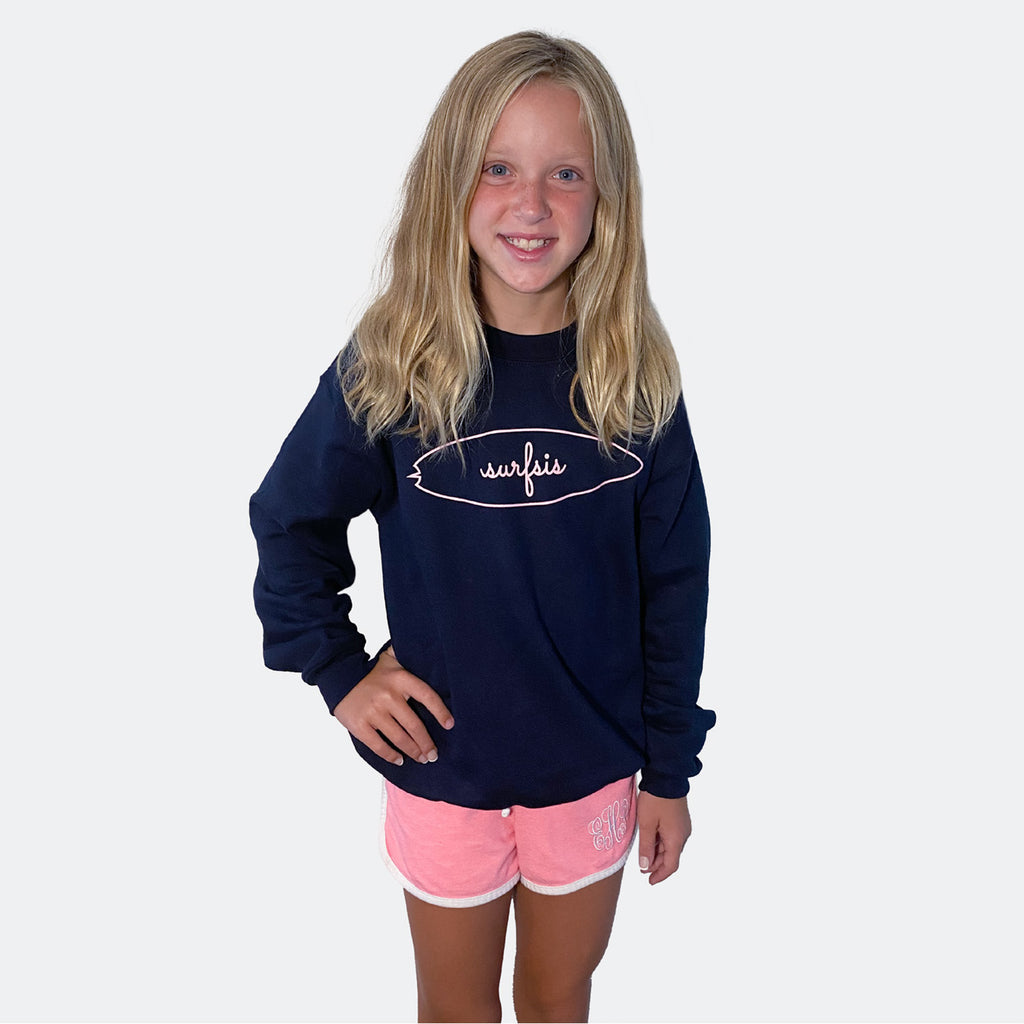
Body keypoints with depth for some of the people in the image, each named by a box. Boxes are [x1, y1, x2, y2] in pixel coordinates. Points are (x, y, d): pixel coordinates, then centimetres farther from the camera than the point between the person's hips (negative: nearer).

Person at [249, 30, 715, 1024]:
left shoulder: (635, 372, -12)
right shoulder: (391, 364, -15)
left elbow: (675, 585, -5)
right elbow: (289, 521, -1)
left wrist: (669, 767, 0)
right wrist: (338, 672, -5)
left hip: (594, 762, 1)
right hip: (443, 759, 0)